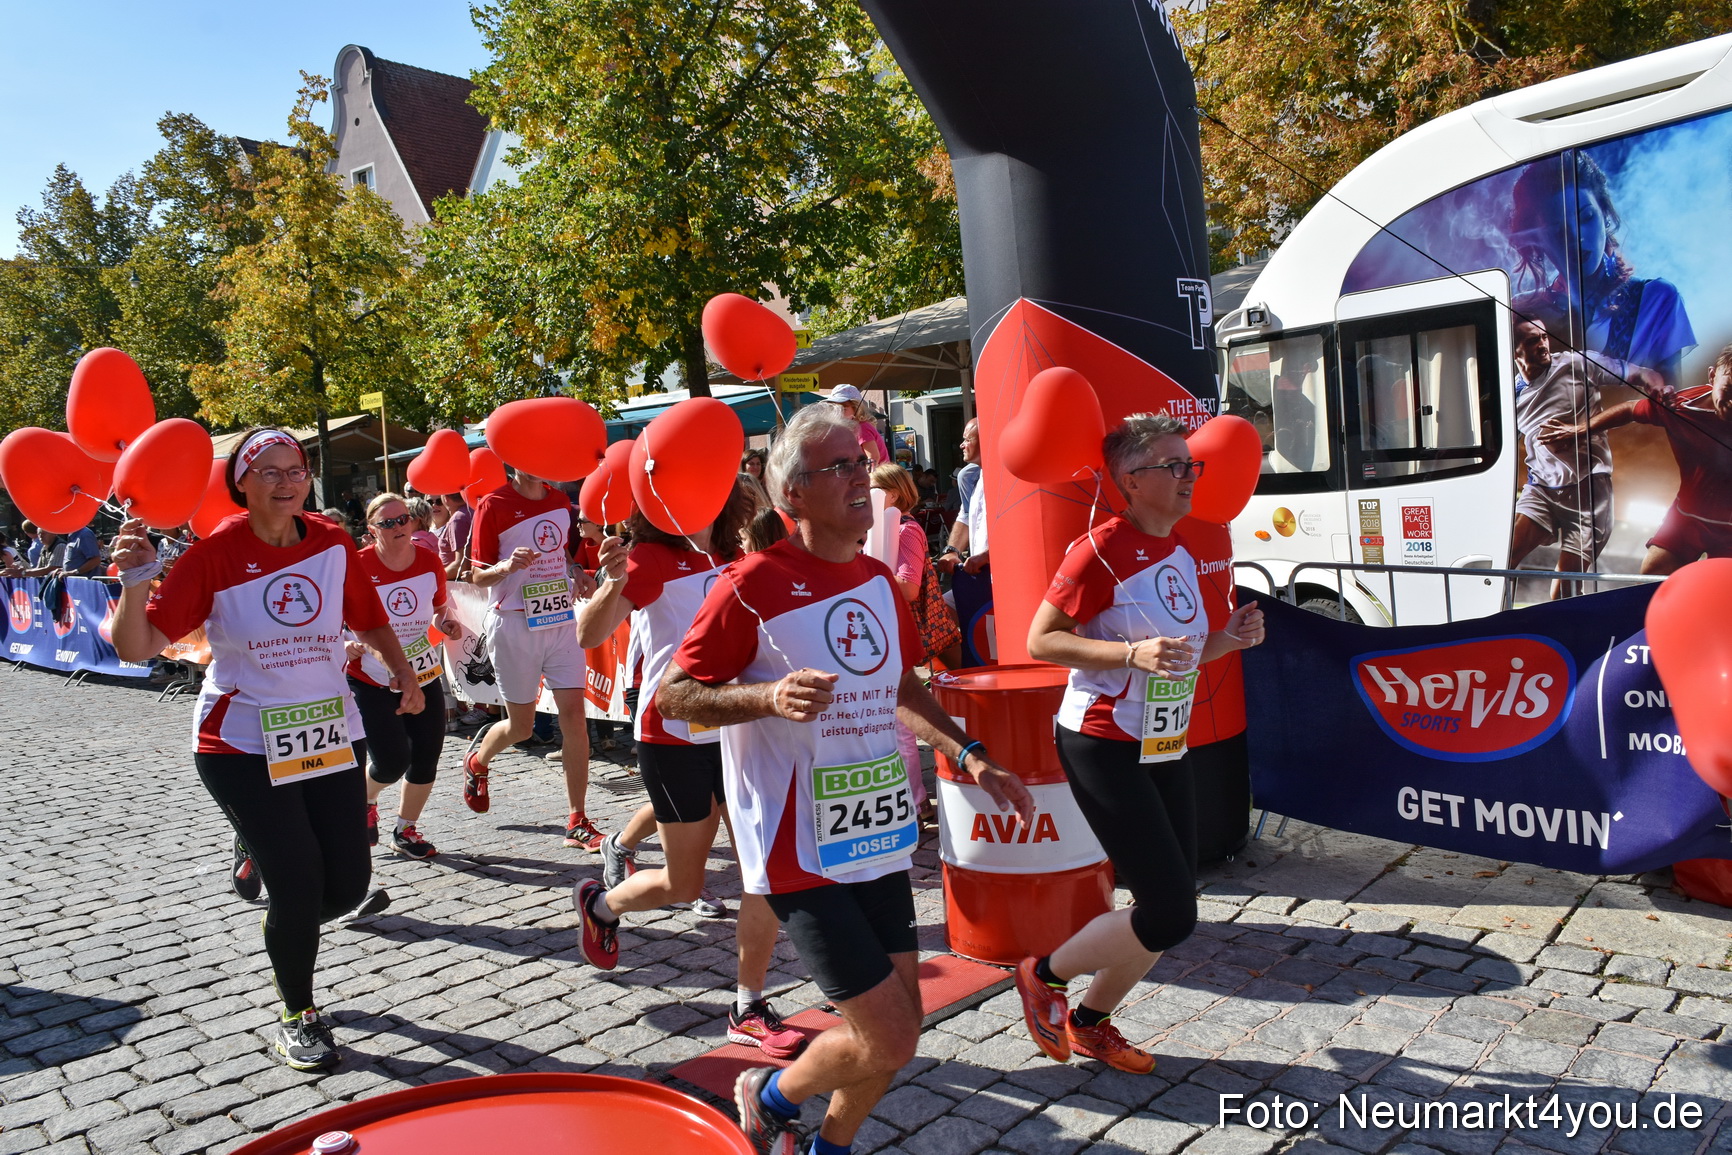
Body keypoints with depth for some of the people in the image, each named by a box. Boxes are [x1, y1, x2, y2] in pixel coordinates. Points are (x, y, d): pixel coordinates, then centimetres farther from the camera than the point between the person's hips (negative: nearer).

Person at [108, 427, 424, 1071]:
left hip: (330, 734, 4)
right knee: (300, 885, -5)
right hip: (244, 745, -4)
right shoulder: (216, 553, -11)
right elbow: (138, 648, -14)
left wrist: (403, 673, 2)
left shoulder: (331, 543, 0)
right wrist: (135, 581, -30)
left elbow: (369, 619, 15)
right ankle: (298, 1017, 21)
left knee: (347, 887, 4)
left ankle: (260, 855, 40)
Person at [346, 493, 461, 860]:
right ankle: (365, 801, 26)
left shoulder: (429, 560, -2)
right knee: (392, 760, -10)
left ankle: (405, 831, 27)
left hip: (424, 676, 4)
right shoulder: (359, 567, -15)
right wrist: (345, 644, -27)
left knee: (426, 759, 5)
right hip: (372, 681, -4)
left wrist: (447, 622, -7)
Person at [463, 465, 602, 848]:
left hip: (561, 619, 4)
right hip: (514, 623, -4)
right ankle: (477, 759, 42)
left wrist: (578, 576, 2)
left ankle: (578, 821, 3)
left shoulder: (560, 501, 9)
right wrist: (508, 566, -27)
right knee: (521, 725, 6)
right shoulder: (493, 505, -8)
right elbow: (479, 576, -6)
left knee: (574, 714, -4)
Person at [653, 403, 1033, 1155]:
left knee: (901, 1022, 14)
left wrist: (969, 756, 12)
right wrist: (768, 697, -28)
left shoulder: (879, 581, 7)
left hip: (876, 840, 7)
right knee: (887, 1039, -5)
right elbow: (672, 696, -12)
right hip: (800, 852, -7)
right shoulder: (753, 585, -15)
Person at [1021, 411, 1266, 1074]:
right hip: (1104, 748, -9)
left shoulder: (1180, 549, 10)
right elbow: (1040, 641, -16)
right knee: (1170, 914, -10)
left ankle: (1092, 1021, 33)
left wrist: (1229, 639, 0)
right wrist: (1133, 654, -26)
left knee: (1169, 912, 12)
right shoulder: (1101, 550, -16)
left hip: (1167, 750, 9)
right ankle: (1045, 975, 14)